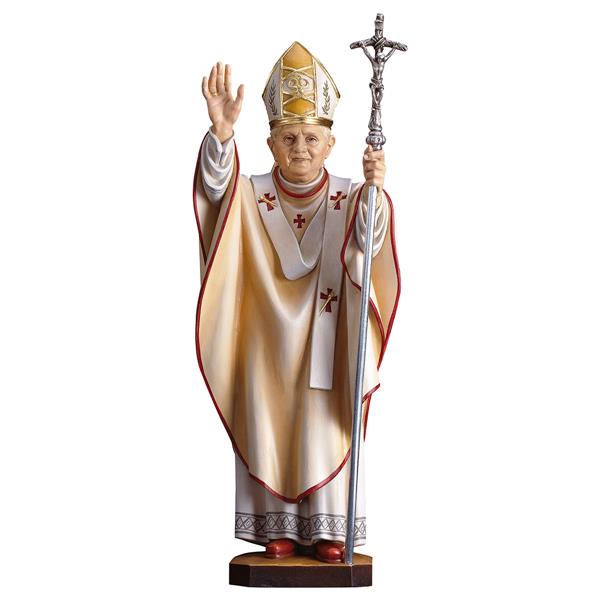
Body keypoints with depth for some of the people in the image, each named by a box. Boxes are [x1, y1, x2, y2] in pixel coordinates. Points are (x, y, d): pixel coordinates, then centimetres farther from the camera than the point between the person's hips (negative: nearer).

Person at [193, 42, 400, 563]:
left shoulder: (347, 199, -4)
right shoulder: (252, 196, -3)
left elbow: (367, 242, -23)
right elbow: (218, 184, -24)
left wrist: (374, 191, -44)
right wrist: (222, 132, -44)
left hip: (324, 341, 0)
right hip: (268, 342, 1)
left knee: (325, 427, 2)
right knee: (270, 425, 2)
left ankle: (326, 528, 10)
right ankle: (279, 527, 11)